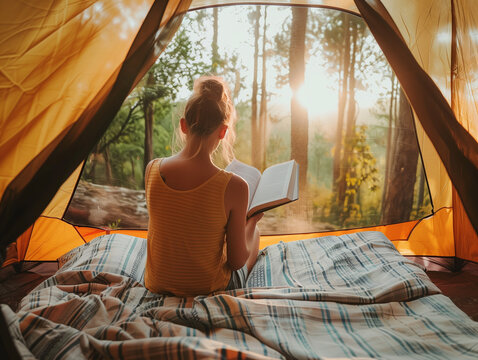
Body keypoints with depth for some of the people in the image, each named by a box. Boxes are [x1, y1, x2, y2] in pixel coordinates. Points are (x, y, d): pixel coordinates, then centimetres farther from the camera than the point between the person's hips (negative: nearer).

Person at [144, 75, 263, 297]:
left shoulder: (152, 170, -15)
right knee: (253, 231, 26)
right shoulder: (233, 187, -28)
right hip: (210, 288, -3)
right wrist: (252, 221, 2)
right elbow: (237, 261, -16)